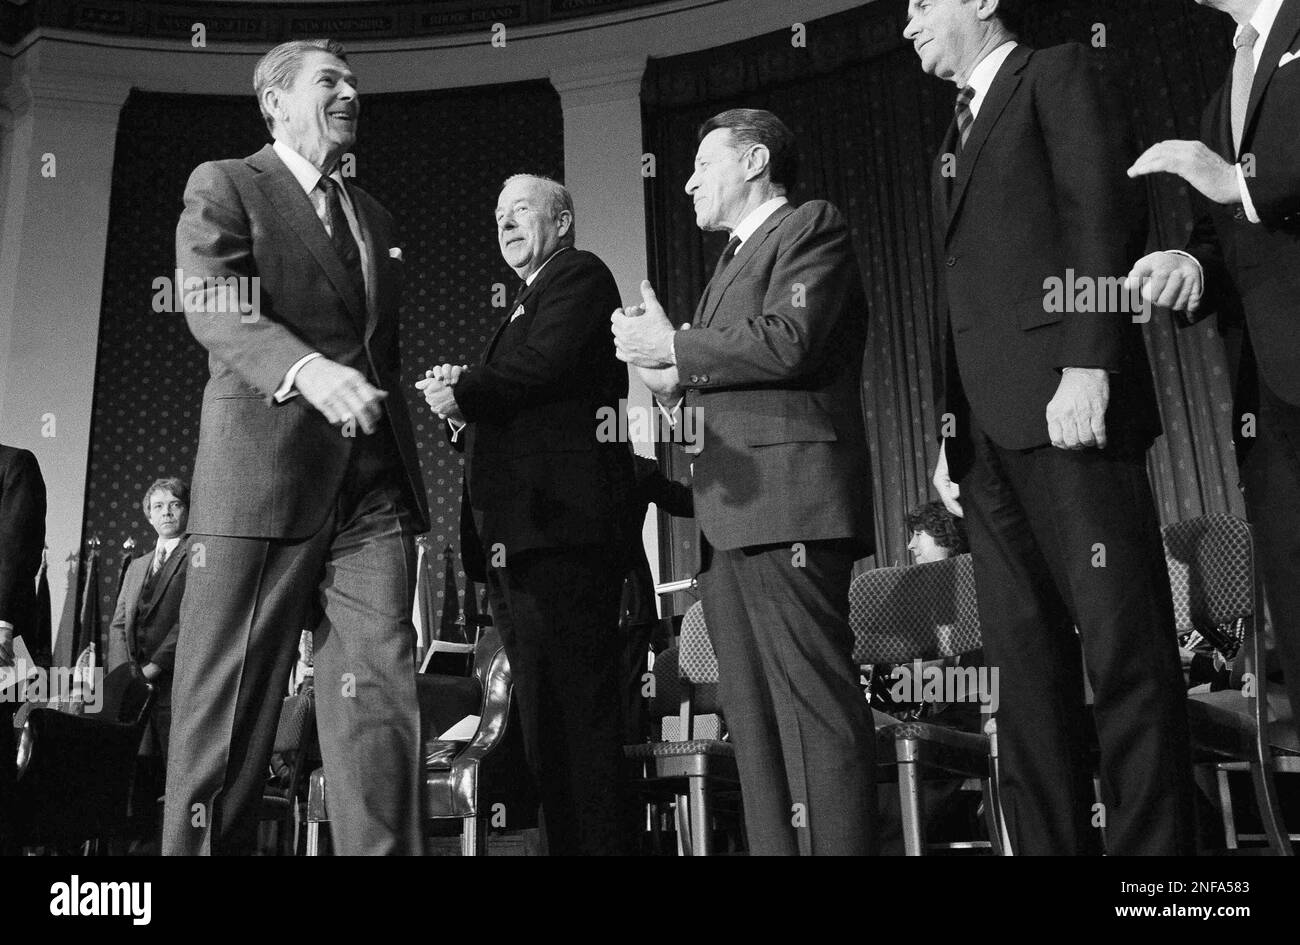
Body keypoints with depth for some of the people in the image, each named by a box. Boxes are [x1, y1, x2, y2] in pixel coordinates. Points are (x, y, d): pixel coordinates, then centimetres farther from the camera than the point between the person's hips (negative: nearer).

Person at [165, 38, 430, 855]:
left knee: (382, 696, -3)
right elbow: (216, 310, -11)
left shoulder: (376, 219, 25)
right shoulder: (223, 187, 6)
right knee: (228, 710, -2)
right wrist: (306, 369, -30)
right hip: (262, 475, -5)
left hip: (375, 487, 5)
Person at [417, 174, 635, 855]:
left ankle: (596, 840, -8)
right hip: (512, 540, 10)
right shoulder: (522, 306, 30)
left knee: (572, 716, -12)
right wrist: (461, 414, 4)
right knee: (544, 718, 12)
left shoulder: (580, 275, 2)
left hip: (560, 527, -10)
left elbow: (546, 363, -16)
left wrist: (463, 393, -6)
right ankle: (568, 837, 20)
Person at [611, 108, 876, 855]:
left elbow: (791, 342, -13)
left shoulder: (812, 227, 4)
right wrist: (680, 382, 9)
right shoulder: (737, 258, 31)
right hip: (732, 518, 9)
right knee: (755, 724, 5)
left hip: (789, 502, -9)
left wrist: (674, 347, -4)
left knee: (814, 708, -13)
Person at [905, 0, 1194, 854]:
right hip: (989, 435, 7)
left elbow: (1105, 216, -7)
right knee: (1027, 660, 3)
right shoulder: (956, 138, 28)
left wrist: (1087, 365, -18)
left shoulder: (1058, 74, 8)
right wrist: (949, 429, 14)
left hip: (1066, 407, -7)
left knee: (1125, 648, -8)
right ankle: (1048, 843, 6)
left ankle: (1154, 840, -2)